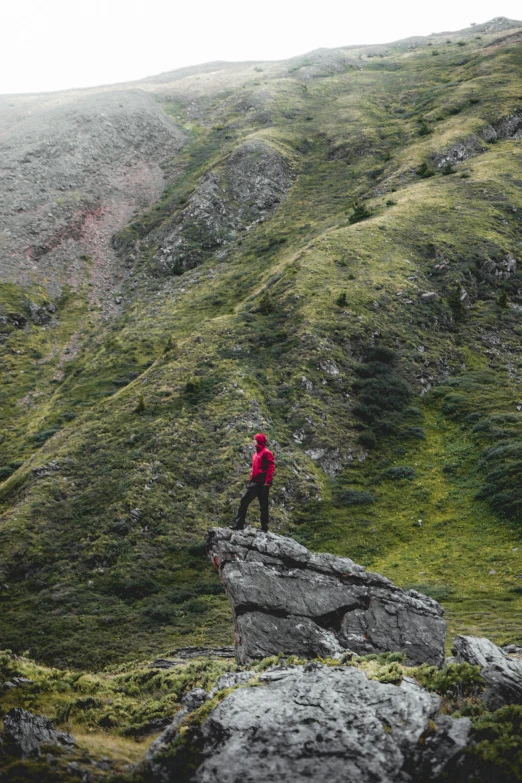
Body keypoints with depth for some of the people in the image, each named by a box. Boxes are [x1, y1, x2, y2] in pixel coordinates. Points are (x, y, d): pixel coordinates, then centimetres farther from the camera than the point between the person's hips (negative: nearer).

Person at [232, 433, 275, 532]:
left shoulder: (266, 452, -6)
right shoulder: (256, 454, 21)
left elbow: (271, 467, -14)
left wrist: (267, 482, -20)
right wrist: (250, 479, 17)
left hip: (262, 483, -8)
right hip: (254, 482, 8)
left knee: (263, 505, -2)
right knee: (244, 501, 0)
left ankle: (264, 527, 3)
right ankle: (238, 524, 0)